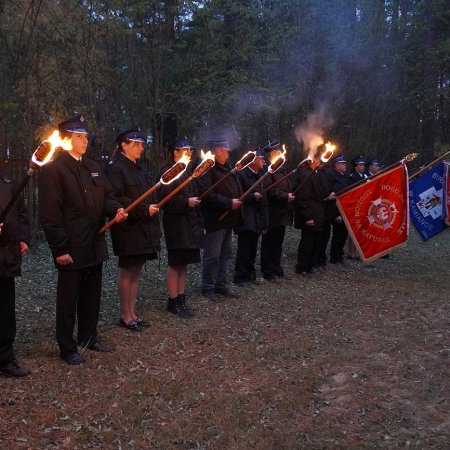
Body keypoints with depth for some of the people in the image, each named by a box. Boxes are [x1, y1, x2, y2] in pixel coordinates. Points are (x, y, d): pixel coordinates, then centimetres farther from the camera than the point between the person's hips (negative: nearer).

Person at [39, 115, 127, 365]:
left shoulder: (93, 167, 14)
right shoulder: (53, 168, -10)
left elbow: (107, 195, 16)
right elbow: (50, 213, -15)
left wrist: (116, 209, -8)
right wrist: (59, 248, -18)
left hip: (95, 246, 7)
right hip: (71, 248, -7)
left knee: (92, 296, 17)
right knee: (68, 299, 5)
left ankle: (89, 338, 32)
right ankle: (67, 348, 18)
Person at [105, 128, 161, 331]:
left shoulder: (138, 169, 17)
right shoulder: (115, 168, -10)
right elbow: (117, 199, -20)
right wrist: (144, 209, -21)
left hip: (143, 229, 8)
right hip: (128, 229, -8)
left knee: (136, 271, 12)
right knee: (126, 272, 1)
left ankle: (132, 313, 20)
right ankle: (125, 316, 12)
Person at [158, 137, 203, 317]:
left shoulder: (189, 169, 16)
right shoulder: (168, 171, -10)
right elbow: (165, 198, -19)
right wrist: (186, 202, -23)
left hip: (190, 223, 8)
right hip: (176, 223, -8)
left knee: (184, 263, 11)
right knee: (175, 263, -1)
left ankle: (181, 299, 18)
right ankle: (173, 302, 9)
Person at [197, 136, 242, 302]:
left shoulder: (226, 167, 16)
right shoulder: (207, 168, -14)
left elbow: (235, 188, 26)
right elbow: (208, 194, -23)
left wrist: (239, 199, 9)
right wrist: (229, 203, -22)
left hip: (228, 219, 10)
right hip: (215, 219, -9)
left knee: (226, 253, 15)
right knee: (212, 255, -1)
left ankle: (221, 283, 26)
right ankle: (208, 288, 9)